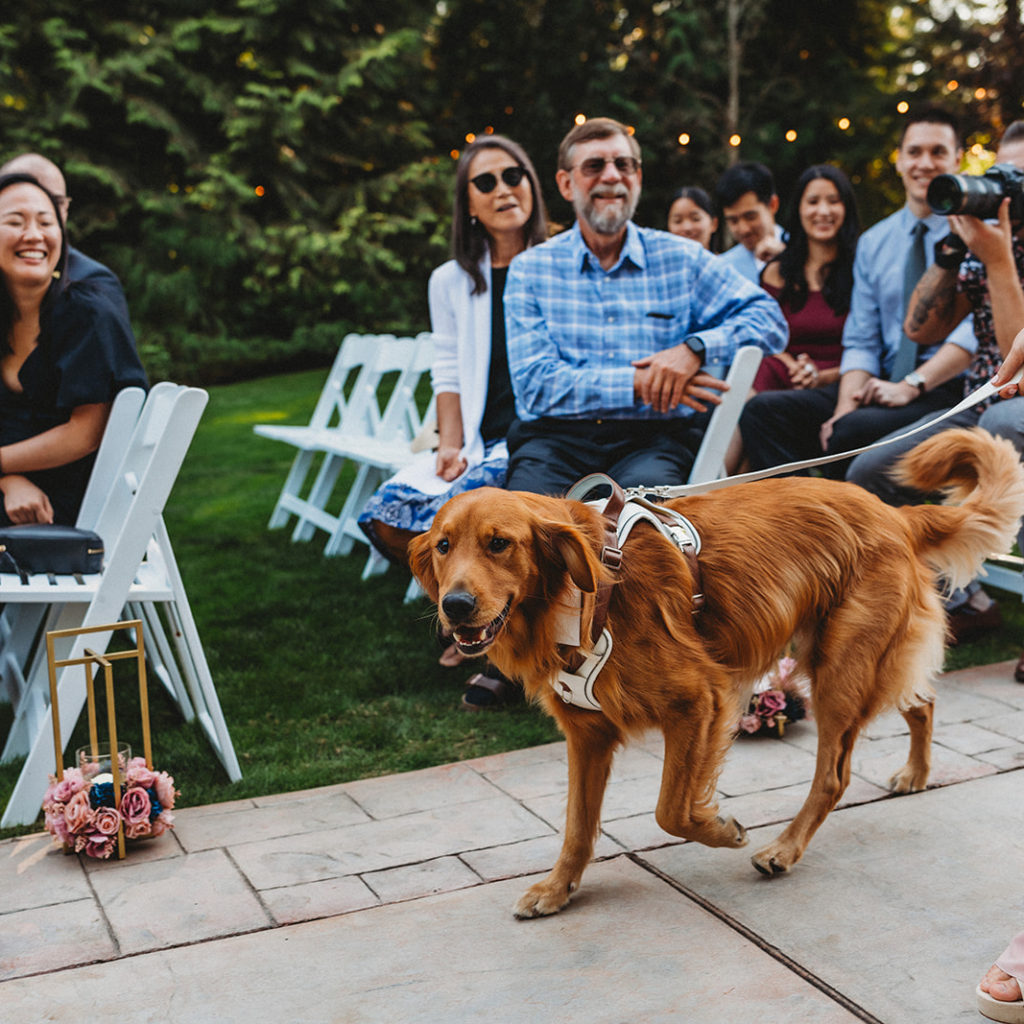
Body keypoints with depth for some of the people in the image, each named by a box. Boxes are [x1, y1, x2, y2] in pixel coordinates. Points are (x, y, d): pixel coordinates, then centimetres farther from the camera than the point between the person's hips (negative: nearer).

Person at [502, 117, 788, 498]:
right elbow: (535, 384, -2)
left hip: (650, 439, 1)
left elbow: (768, 320, 8)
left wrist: (694, 347, -11)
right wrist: (639, 384, -13)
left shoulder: (682, 259, 13)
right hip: (555, 437, 0)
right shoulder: (529, 270, 10)